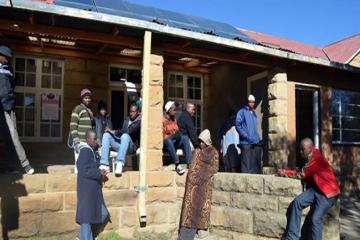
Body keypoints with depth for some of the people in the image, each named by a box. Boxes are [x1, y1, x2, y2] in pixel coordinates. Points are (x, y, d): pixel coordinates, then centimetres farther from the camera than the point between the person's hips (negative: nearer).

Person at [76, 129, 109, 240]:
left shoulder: (91, 151, 13)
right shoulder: (85, 151, -16)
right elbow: (84, 171, -22)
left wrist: (100, 173, 3)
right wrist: (99, 173, -15)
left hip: (93, 189, 10)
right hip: (87, 190, -10)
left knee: (103, 214, 14)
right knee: (87, 216, 1)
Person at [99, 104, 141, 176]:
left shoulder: (139, 122, -1)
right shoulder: (127, 120, 24)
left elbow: (129, 131, -16)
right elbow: (123, 131, 17)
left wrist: (114, 132, -17)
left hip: (132, 146, -7)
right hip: (121, 144, 7)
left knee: (125, 135, -37)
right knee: (106, 135, -12)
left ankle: (119, 165, -51)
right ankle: (104, 164, -27)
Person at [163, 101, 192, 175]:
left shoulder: (174, 119, 14)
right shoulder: (162, 120, -8)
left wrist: (178, 135, -8)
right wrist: (172, 136, -27)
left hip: (174, 141, 6)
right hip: (165, 142, -6)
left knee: (185, 138, -21)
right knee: (168, 141, -39)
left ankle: (190, 163, -31)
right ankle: (177, 165, -42)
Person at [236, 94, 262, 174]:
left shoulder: (254, 113, 20)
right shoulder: (242, 112, 0)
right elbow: (238, 125, -9)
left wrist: (258, 138, 14)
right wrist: (246, 136, -16)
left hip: (256, 143, 7)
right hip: (246, 142, -6)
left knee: (256, 163, 6)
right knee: (247, 163, -8)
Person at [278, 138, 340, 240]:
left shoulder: (316, 158, -16)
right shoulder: (310, 158, 14)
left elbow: (302, 175, -14)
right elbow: (305, 175, 11)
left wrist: (285, 173, -2)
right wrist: (286, 172, -1)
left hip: (328, 192, -8)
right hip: (316, 189, 8)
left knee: (315, 219, -18)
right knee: (297, 202, -15)